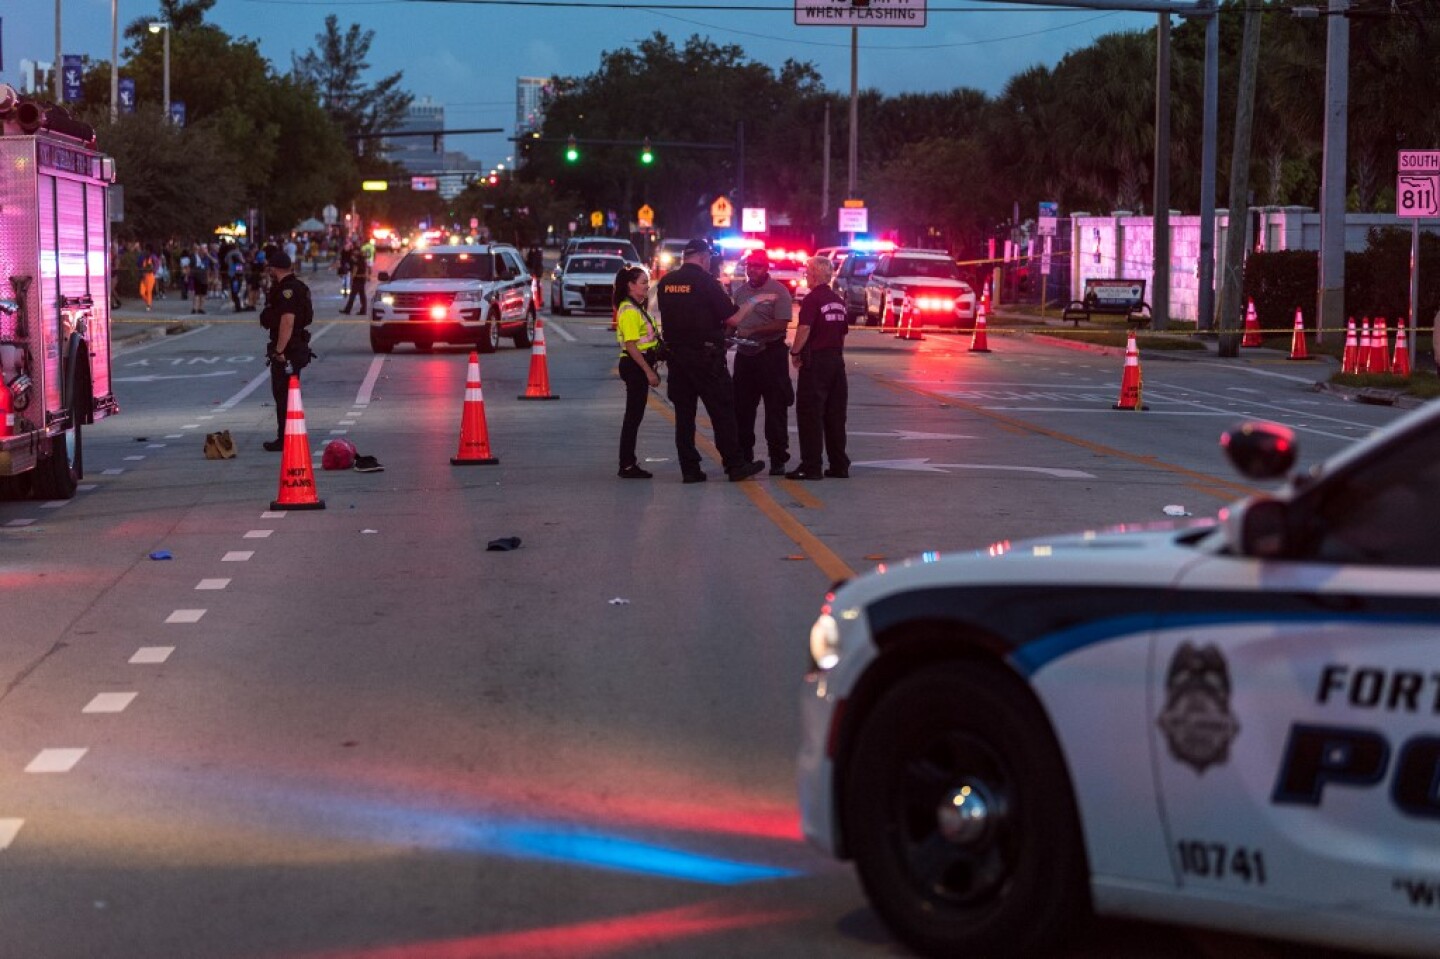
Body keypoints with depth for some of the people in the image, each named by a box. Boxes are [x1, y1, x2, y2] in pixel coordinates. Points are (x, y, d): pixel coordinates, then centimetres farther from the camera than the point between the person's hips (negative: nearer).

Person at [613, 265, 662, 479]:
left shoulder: (636, 308, 16)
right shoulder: (629, 311, -15)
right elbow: (631, 346, -21)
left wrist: (650, 369, 20)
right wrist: (649, 372, -21)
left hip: (639, 366, 10)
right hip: (635, 366, -10)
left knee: (634, 415, 12)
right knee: (634, 416, -7)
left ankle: (629, 463, 16)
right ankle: (627, 465, -4)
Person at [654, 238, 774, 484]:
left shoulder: (666, 282, 5)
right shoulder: (705, 281, -11)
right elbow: (733, 318, -11)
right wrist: (754, 301, 1)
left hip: (675, 355, 5)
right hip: (705, 356, -5)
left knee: (683, 413, 8)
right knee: (722, 411, 2)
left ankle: (689, 469, 7)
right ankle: (735, 465, 5)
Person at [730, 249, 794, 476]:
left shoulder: (778, 291, -7)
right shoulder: (740, 291, 12)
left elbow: (781, 324, -15)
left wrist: (752, 331, -20)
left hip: (771, 353, -6)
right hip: (744, 354, 6)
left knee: (775, 409, -2)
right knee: (742, 408, 8)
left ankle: (778, 459, 2)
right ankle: (743, 455, 17)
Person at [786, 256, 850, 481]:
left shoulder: (813, 299, -11)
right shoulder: (838, 300, 12)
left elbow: (804, 329, -22)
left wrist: (794, 352, -11)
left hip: (815, 361, -7)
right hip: (836, 360, 7)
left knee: (810, 414, -3)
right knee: (835, 415, 11)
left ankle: (811, 466, -5)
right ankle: (839, 466, 13)